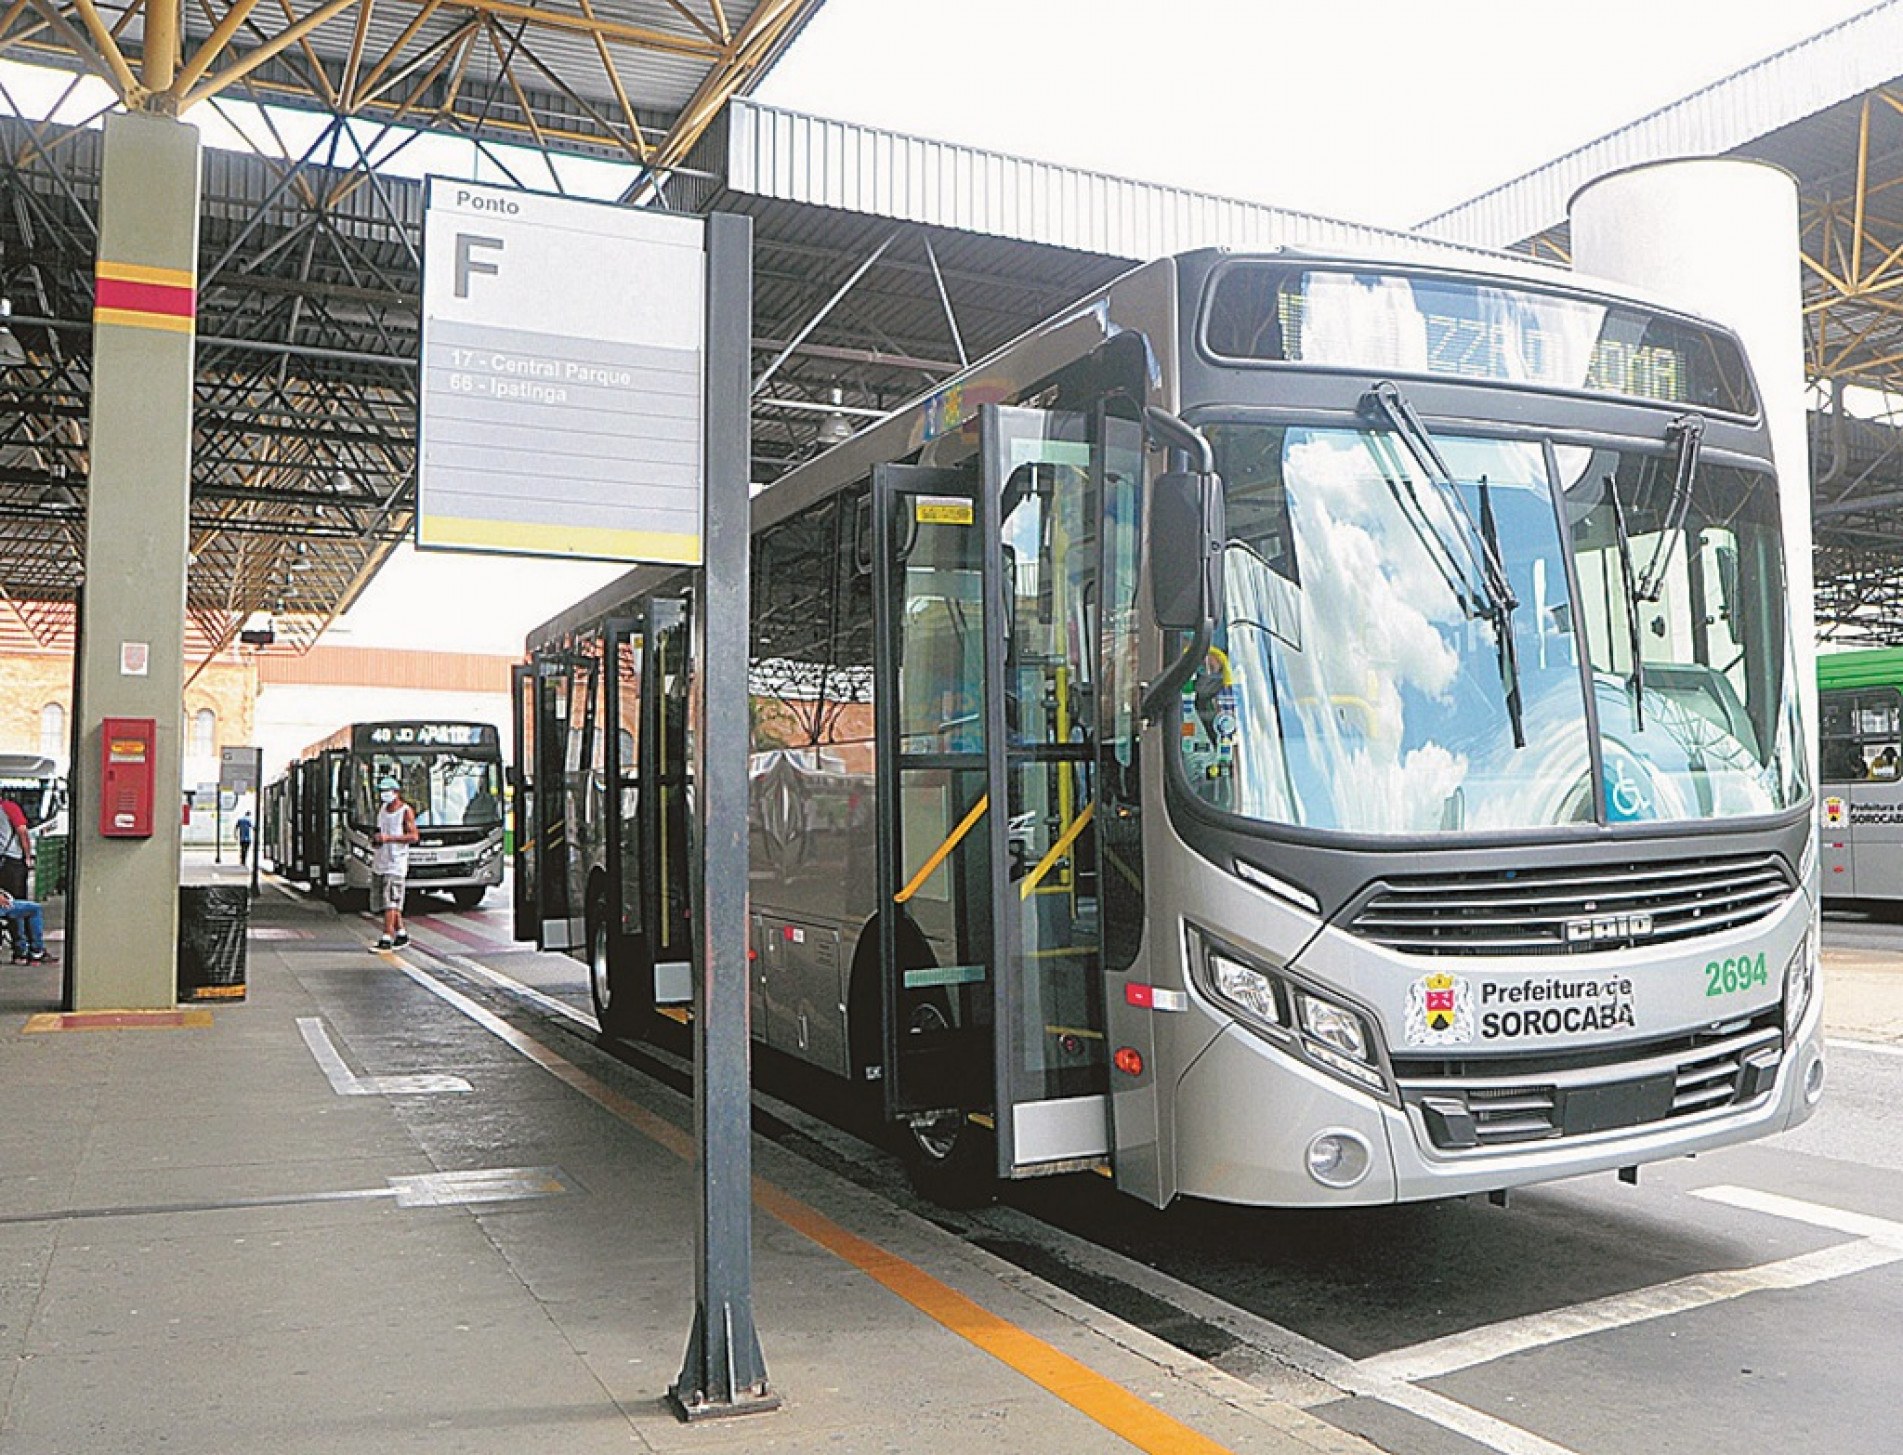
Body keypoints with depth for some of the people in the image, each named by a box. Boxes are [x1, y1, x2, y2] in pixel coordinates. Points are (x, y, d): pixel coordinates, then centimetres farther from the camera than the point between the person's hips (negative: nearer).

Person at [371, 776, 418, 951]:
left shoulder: (406, 811, -7)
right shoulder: (382, 810, 14)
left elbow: (414, 837, -15)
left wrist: (388, 838, -21)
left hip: (396, 861, -7)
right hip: (380, 861, 8)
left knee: (390, 901, -11)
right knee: (386, 901, 10)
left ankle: (386, 940, -12)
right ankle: (401, 935, 20)